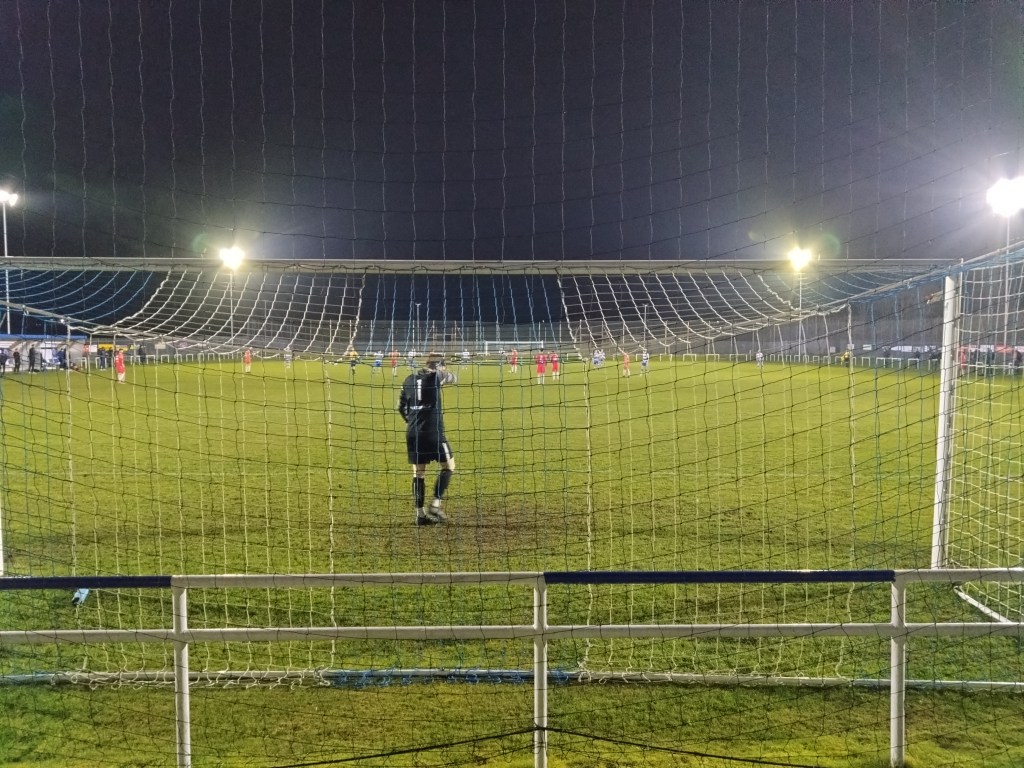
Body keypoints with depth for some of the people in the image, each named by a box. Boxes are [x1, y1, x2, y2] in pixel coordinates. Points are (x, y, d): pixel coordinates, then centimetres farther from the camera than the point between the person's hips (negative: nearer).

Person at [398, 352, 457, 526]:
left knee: (418, 472, 10)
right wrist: (443, 371, 34)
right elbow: (452, 378, 14)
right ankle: (435, 505, 1)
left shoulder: (409, 379, 9)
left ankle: (420, 513, 10)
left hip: (412, 433, 6)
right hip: (433, 432, -5)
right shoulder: (435, 376, -6)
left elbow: (401, 406, 16)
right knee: (448, 465, 9)